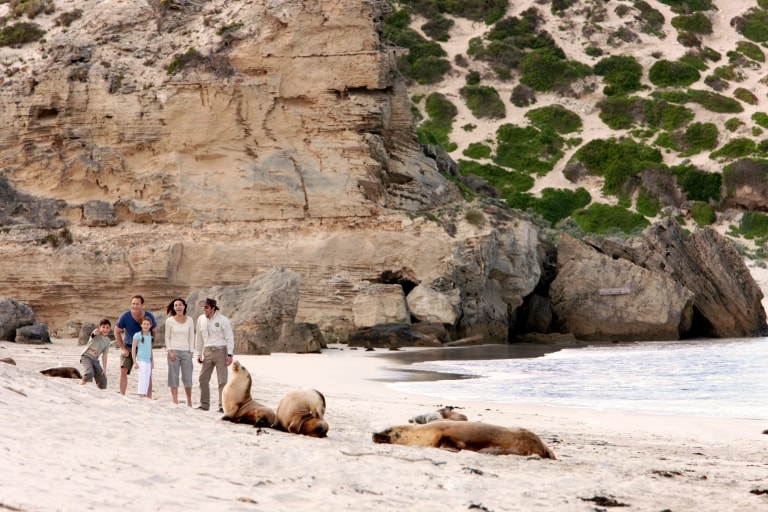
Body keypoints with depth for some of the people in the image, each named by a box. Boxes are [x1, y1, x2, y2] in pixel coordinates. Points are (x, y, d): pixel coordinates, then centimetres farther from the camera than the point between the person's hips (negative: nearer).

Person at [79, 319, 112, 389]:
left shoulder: (107, 341, 6)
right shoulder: (97, 334, -11)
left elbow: (104, 356, 9)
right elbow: (94, 333, -38)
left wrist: (104, 369, 3)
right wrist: (95, 332, -63)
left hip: (95, 359, 6)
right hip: (86, 356, -6)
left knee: (102, 379, 3)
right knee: (89, 373, -32)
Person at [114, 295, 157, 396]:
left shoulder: (149, 317, -15)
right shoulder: (125, 317, -18)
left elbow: (154, 332, 4)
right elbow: (117, 332, -4)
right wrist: (123, 349, -7)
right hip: (128, 347, -1)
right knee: (123, 370, -13)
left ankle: (149, 398, 5)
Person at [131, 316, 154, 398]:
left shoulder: (150, 335, 11)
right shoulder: (137, 335, -6)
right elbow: (133, 349, -5)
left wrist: (152, 361, 19)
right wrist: (135, 362, -9)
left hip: (148, 361, 6)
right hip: (141, 360, -6)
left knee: (147, 381, 4)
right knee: (143, 380, -12)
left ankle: (146, 396, 7)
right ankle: (141, 396, -11)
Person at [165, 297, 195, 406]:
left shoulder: (189, 320, 5)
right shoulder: (169, 321, 1)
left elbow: (191, 337, 9)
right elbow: (167, 337, 4)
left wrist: (191, 351, 2)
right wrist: (170, 351, -6)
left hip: (186, 352, 1)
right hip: (173, 351, -1)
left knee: (187, 377, 0)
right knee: (173, 376, -2)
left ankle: (189, 402, 10)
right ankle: (175, 402, 0)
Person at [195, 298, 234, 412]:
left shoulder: (222, 320, -7)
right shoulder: (201, 319, 7)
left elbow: (229, 338, -6)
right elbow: (199, 337, 16)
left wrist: (229, 354, -13)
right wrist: (199, 353, 13)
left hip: (220, 351, -5)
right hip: (207, 352, 5)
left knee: (222, 380, -5)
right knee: (203, 379, 4)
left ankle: (223, 406, -3)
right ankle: (204, 405, 12)